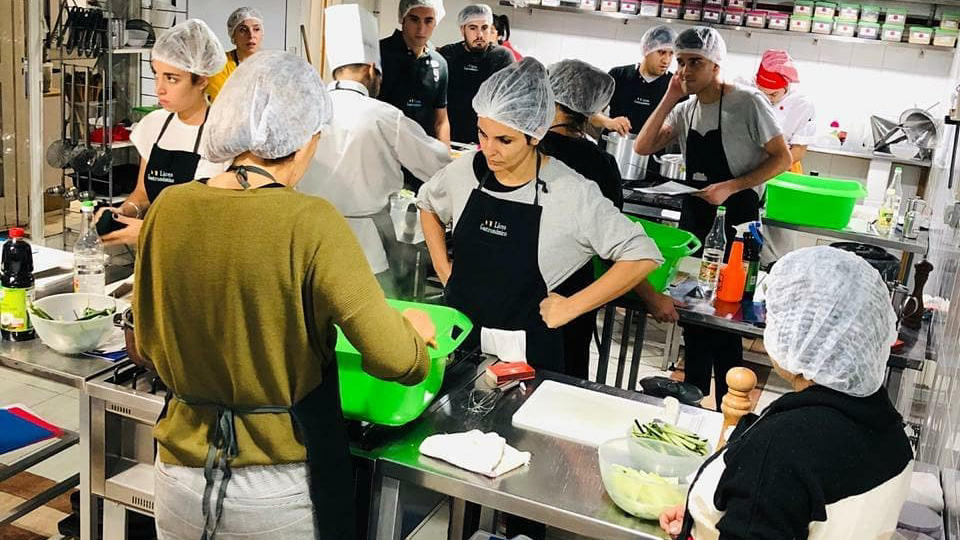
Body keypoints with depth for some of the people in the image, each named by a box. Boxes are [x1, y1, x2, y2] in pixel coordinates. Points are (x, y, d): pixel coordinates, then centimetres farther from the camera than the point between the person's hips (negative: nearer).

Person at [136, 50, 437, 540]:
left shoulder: (169, 208, -5)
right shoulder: (310, 222, -19)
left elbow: (145, 344, 6)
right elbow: (392, 357, -20)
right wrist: (414, 328, 1)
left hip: (181, 475, 4)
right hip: (280, 492, -4)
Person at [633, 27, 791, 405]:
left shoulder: (748, 103, -12)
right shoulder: (685, 108, 7)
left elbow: (782, 158, -11)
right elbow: (643, 147, 3)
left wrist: (731, 187, -21)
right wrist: (669, 100, -5)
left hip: (736, 217, -6)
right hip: (695, 213, 6)